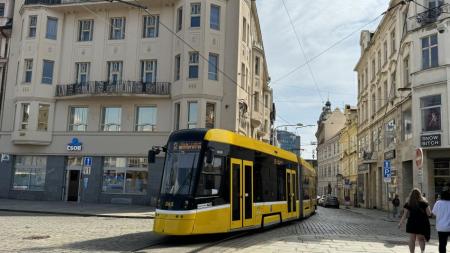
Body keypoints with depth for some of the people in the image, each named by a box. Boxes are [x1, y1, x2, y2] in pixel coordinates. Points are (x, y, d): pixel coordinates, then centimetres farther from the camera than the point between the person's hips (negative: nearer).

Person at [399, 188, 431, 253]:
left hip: (412, 223, 0)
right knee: (421, 239, 13)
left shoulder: (408, 204, -3)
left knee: (412, 240, 8)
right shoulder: (424, 203, -4)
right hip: (422, 224, 0)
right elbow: (429, 213, -4)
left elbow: (405, 215, -5)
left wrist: (400, 223, 4)